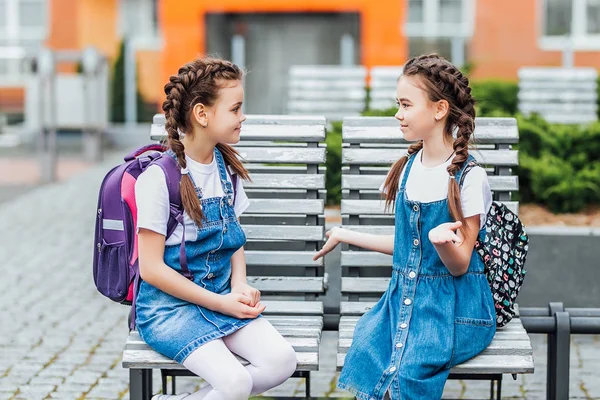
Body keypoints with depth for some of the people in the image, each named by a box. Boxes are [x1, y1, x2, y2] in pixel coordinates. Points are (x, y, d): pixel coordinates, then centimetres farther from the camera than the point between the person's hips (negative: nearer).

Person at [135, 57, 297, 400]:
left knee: (282, 361, -17)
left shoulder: (227, 168, 5)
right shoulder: (160, 178, -16)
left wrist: (240, 286, -4)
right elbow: (151, 268, -15)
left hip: (223, 297, 7)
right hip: (170, 305, -7)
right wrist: (219, 303, -15)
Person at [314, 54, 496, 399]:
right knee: (365, 355, -23)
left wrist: (443, 241, -31)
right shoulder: (408, 168, 9)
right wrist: (346, 236, 23)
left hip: (454, 304, -5)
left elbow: (459, 266, -9)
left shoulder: (469, 177, -10)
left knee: (409, 368, -29)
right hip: (404, 296, 5)